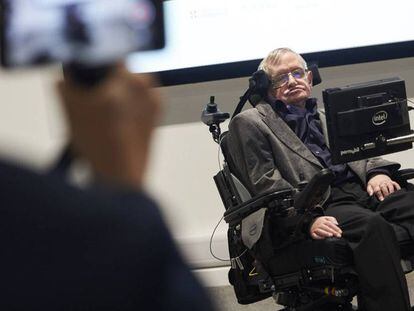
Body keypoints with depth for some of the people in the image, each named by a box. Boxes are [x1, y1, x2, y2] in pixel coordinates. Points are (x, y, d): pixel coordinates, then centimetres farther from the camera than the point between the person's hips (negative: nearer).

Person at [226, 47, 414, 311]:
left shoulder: (320, 116, 31)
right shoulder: (249, 123, 11)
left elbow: (354, 152, 25)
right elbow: (265, 184, -1)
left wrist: (375, 171, -1)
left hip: (358, 189, 6)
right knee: (372, 225, -36)